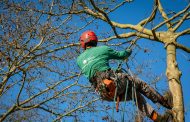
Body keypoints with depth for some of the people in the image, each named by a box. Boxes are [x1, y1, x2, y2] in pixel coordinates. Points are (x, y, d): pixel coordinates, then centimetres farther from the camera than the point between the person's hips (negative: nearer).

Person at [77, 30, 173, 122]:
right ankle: (165, 101, 25)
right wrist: (129, 52, 45)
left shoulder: (79, 60, 16)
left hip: (103, 93, 5)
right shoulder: (103, 49, 7)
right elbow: (121, 55, 22)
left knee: (135, 94, 23)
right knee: (140, 84, 19)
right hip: (113, 80, -5)